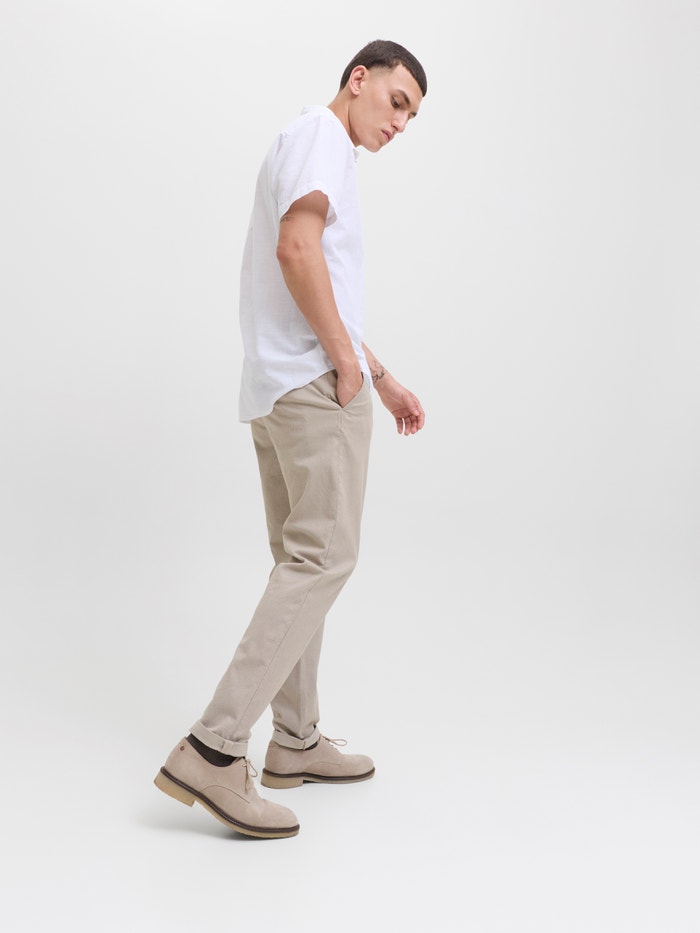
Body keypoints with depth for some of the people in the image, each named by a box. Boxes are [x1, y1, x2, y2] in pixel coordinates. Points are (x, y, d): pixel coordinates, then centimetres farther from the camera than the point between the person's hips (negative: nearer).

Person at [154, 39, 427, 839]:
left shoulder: (307, 147, 26)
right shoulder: (321, 134, -5)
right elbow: (297, 247, -22)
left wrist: (383, 378, 26)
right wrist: (347, 364, -16)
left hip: (280, 386, 10)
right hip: (314, 383, -10)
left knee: (301, 560, 11)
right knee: (323, 557, -12)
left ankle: (295, 742, 18)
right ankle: (212, 751, -15)